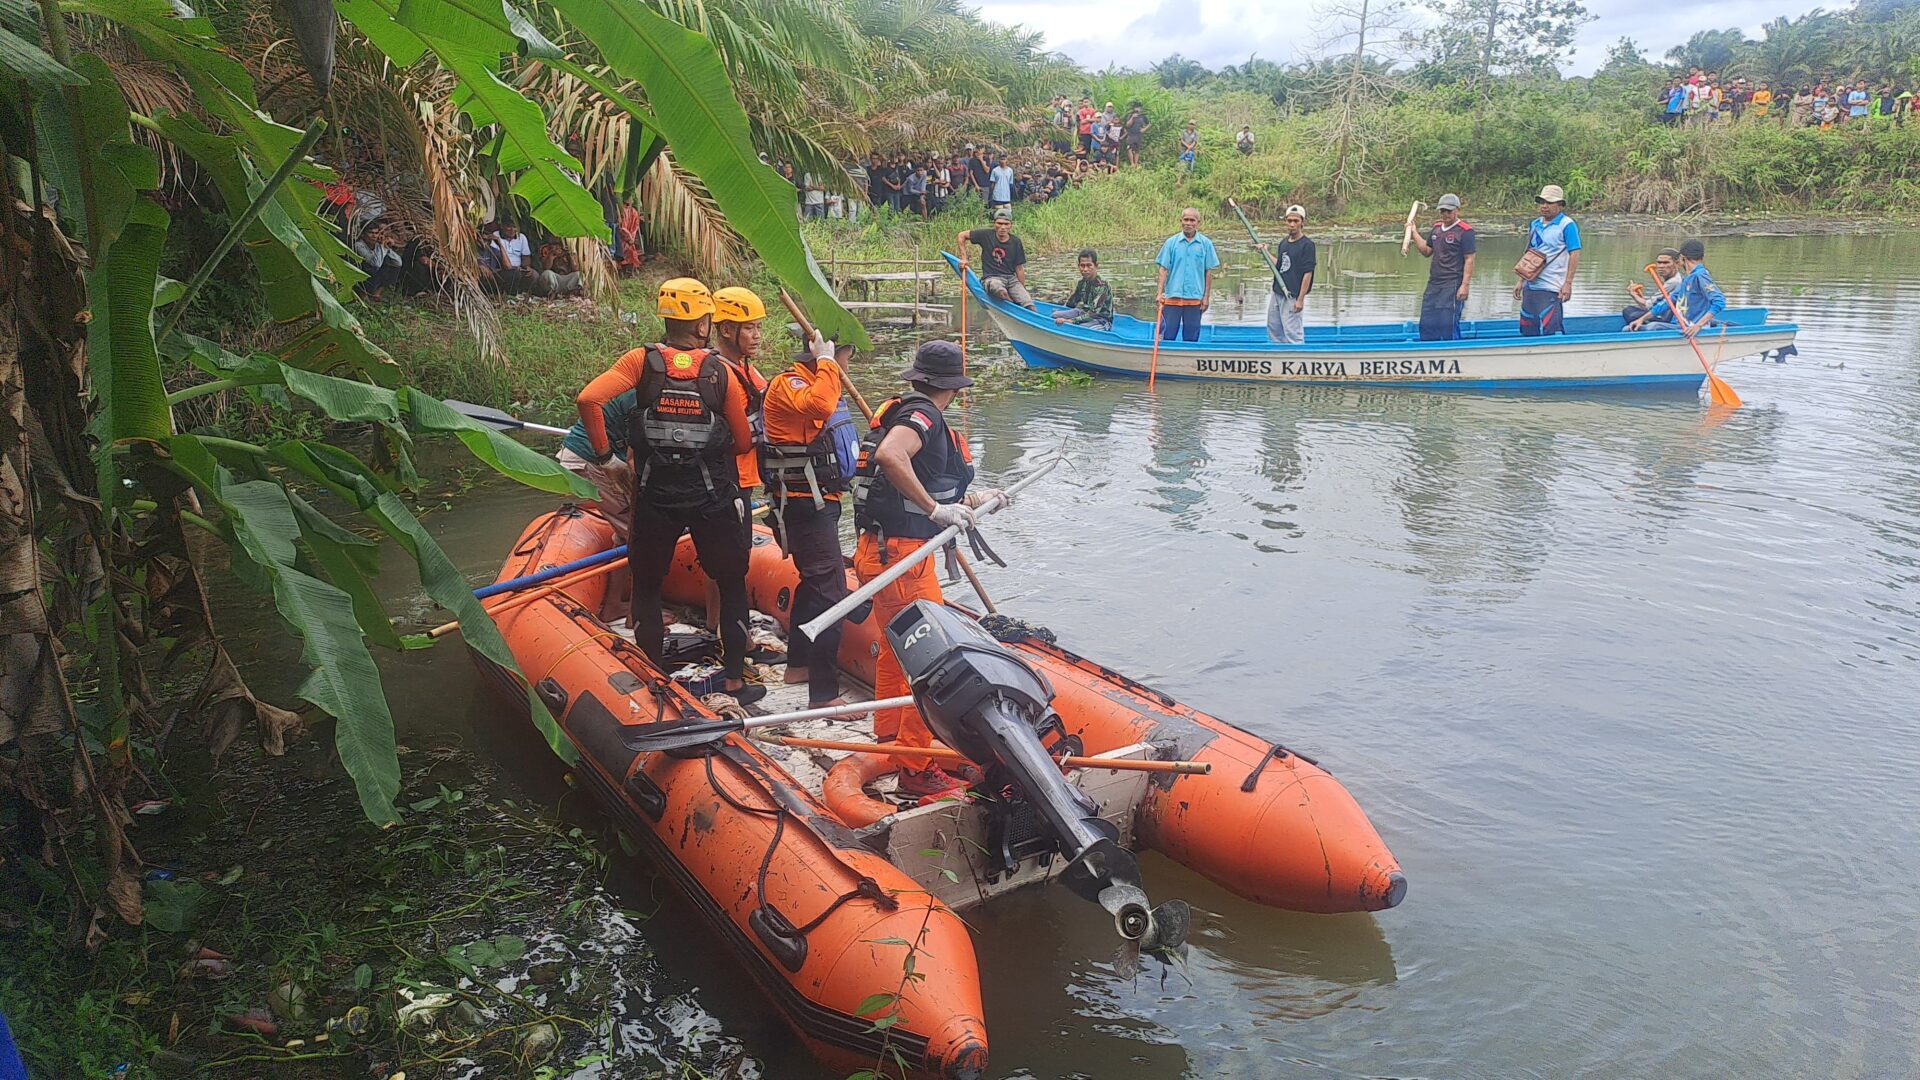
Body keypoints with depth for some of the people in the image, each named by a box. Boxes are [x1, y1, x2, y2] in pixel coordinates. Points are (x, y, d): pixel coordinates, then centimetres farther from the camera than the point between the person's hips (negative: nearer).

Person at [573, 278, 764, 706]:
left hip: (654, 495, 1)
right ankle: (734, 680, 17)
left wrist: (603, 452, -2)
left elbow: (588, 400, -16)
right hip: (712, 496, -1)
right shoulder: (721, 372, -3)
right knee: (732, 585, 14)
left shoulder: (642, 361, -3)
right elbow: (744, 440, 2)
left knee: (646, 585, 18)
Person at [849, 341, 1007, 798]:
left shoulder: (905, 411, 15)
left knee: (896, 649, 25)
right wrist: (936, 508, -29)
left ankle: (889, 741, 42)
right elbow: (890, 456, -34)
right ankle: (916, 769, 3)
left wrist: (976, 500, 28)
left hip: (878, 550, 11)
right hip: (901, 555, -11)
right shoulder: (924, 416, -14)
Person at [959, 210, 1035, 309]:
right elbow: (961, 236, 9)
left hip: (1011, 278, 4)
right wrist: (964, 258, 2)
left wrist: (1023, 291, 10)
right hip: (991, 278, -4)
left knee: (1028, 303, -22)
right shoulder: (986, 235, -1)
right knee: (1002, 292, -42)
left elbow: (1019, 268, 10)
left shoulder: (1015, 242, 6)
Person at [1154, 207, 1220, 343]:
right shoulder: (1171, 242, 3)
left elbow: (1209, 272, 5)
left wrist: (1206, 297, 1)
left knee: (1191, 338, 7)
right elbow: (1163, 269, 1)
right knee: (1167, 335, 1)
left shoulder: (1206, 244, 3)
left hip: (1195, 298, 0)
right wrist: (1160, 293, -8)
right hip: (1172, 297, 0)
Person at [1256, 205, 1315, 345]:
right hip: (1277, 293, 9)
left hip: (1292, 296, -8)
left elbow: (1307, 273, -15)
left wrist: (1300, 299, -19)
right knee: (1273, 330, 17)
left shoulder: (1307, 245, -12)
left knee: (1293, 335, -8)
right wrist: (1266, 252, 11)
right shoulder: (1283, 243, 11)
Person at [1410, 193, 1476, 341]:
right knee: (1427, 324, 9)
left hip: (1452, 286, -7)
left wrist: (1465, 285, -17)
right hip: (1433, 284, 7)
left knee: (1448, 325, -5)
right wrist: (1414, 233, 12)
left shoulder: (1465, 231, -9)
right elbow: (1427, 251, 21)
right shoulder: (1436, 228, 12)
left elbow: (1469, 260, -11)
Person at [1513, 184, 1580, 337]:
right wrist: (1521, 281, 16)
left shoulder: (1567, 225, -6)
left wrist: (1568, 283, -17)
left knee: (1551, 333, -8)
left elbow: (1574, 255, -10)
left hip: (1551, 289, -7)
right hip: (1530, 286, 7)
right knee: (1528, 332, 9)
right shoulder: (1535, 224, 15)